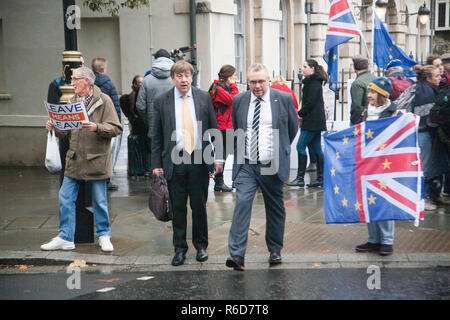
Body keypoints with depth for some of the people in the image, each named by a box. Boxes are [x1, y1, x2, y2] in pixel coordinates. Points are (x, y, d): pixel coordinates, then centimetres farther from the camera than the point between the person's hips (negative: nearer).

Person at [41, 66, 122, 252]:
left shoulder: (103, 100, -5)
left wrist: (97, 127, -26)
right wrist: (54, 127, -3)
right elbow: (66, 132, 16)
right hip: (74, 160, 5)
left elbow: (116, 128, -11)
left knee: (100, 201, 6)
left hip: (96, 160, -5)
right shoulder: (73, 101, 12)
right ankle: (65, 238, 14)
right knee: (65, 198, 4)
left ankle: (104, 236, 21)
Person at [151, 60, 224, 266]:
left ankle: (201, 245, 23)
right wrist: (156, 164, 0)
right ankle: (180, 248, 18)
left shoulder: (204, 98, 5)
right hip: (174, 161, 0)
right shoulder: (162, 101, 3)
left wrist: (217, 157, 0)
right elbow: (156, 136, 5)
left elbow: (214, 129, 7)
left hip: (199, 160, 0)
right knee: (178, 207, 6)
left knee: (199, 206, 8)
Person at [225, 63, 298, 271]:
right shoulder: (238, 101, 4)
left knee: (275, 208, 10)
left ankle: (275, 251, 27)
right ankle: (236, 255, -16)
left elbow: (293, 128, 12)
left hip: (272, 166, 0)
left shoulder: (284, 99, -1)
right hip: (246, 165, 0)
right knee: (242, 203, -14)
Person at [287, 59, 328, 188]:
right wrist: (302, 114, 9)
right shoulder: (313, 81, 18)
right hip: (316, 121, 10)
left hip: (312, 121, -10)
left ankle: (300, 178, -8)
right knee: (316, 149, 10)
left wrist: (300, 114, -9)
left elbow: (310, 102, -19)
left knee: (301, 146, -9)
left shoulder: (314, 83, -12)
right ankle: (320, 178, 12)